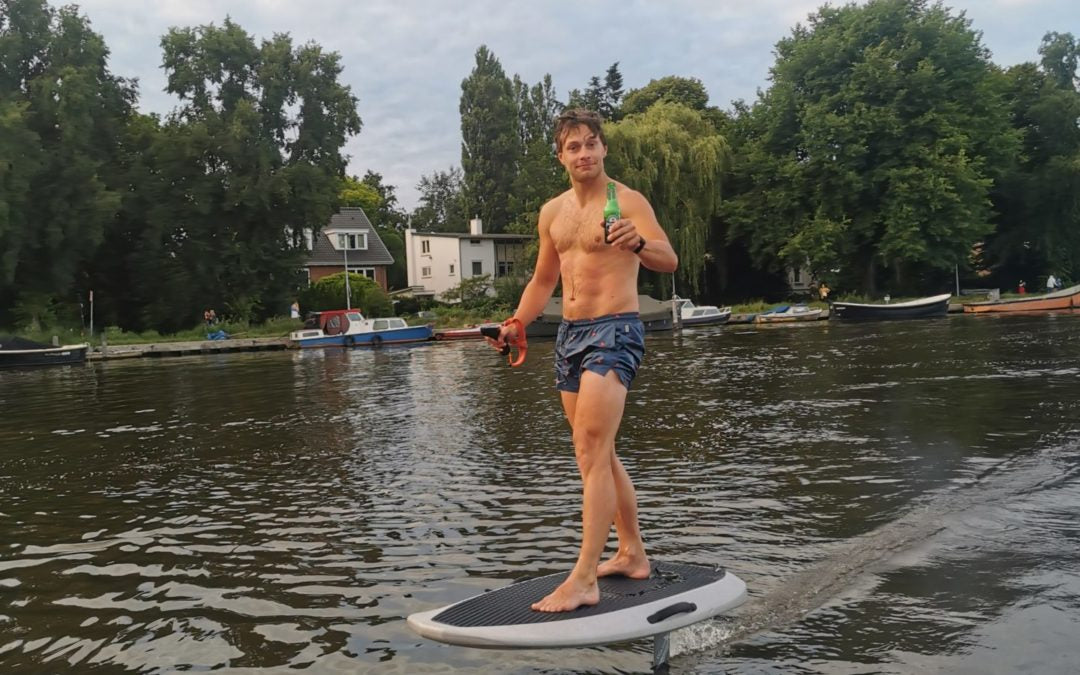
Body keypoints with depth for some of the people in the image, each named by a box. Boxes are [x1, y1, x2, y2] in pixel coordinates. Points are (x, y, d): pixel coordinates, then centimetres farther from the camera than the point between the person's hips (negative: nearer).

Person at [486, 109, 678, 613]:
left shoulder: (628, 201, -5)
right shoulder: (552, 212, 14)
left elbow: (669, 261, -18)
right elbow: (543, 279, 23)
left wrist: (639, 242, -39)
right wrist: (517, 322, 7)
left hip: (615, 330, -7)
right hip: (570, 333, 8)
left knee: (593, 453, -17)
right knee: (599, 455, 13)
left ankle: (584, 580, -17)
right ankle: (633, 554, 27)